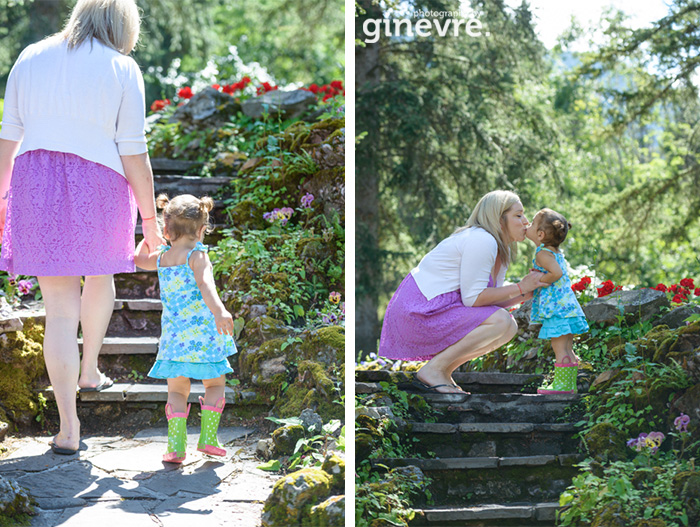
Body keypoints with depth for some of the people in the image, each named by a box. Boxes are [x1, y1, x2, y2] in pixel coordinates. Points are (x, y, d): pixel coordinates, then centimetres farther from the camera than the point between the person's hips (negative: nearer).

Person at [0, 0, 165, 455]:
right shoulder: (122, 71, -2)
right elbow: (134, 154, -5)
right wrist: (150, 219, 2)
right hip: (98, 188, -2)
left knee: (60, 307, 4)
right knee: (101, 273, 29)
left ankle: (68, 429, 0)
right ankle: (89, 370, 42)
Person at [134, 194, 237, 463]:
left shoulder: (160, 258, 7)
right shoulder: (197, 256, -9)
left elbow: (139, 258, 30)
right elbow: (204, 284, -28)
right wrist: (219, 311, -42)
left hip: (173, 337, 4)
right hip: (203, 335, -4)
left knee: (177, 391, 11)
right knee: (215, 384, 15)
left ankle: (176, 445, 0)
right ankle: (207, 438, 9)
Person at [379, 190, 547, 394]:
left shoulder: (502, 250, 14)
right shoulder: (482, 241, -17)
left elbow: (492, 301, 11)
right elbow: (473, 298, -20)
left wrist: (526, 293, -2)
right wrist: (519, 288, -15)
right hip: (421, 312, -10)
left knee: (509, 327, 3)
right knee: (500, 321, -21)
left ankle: (443, 370, 5)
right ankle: (432, 370, -14)